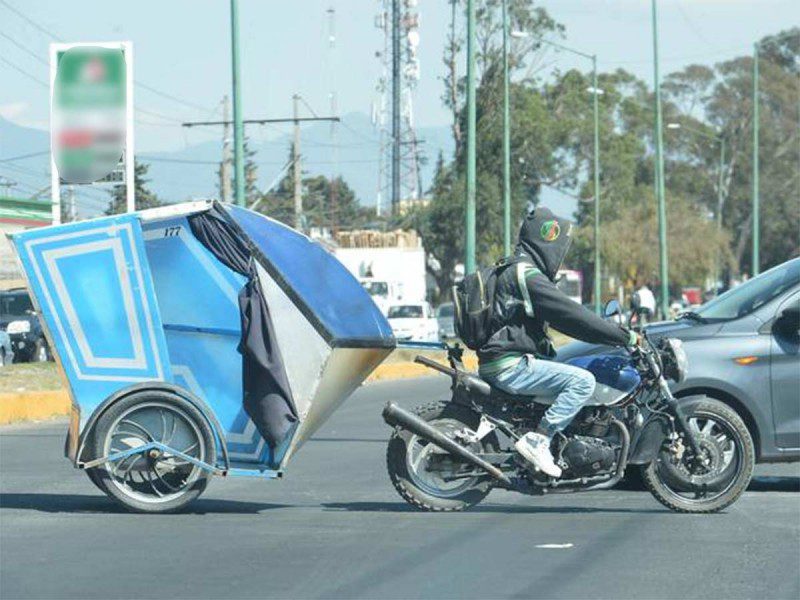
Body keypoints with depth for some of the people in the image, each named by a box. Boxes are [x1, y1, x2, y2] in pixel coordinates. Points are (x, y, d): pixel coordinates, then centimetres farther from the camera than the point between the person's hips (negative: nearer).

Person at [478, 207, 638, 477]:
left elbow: (561, 316, 26)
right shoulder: (527, 275, -14)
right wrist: (625, 336, -13)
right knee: (583, 381, -18)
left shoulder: (514, 271, 19)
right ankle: (538, 440, -20)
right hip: (510, 366, -11)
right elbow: (570, 315, -18)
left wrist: (612, 333, 22)